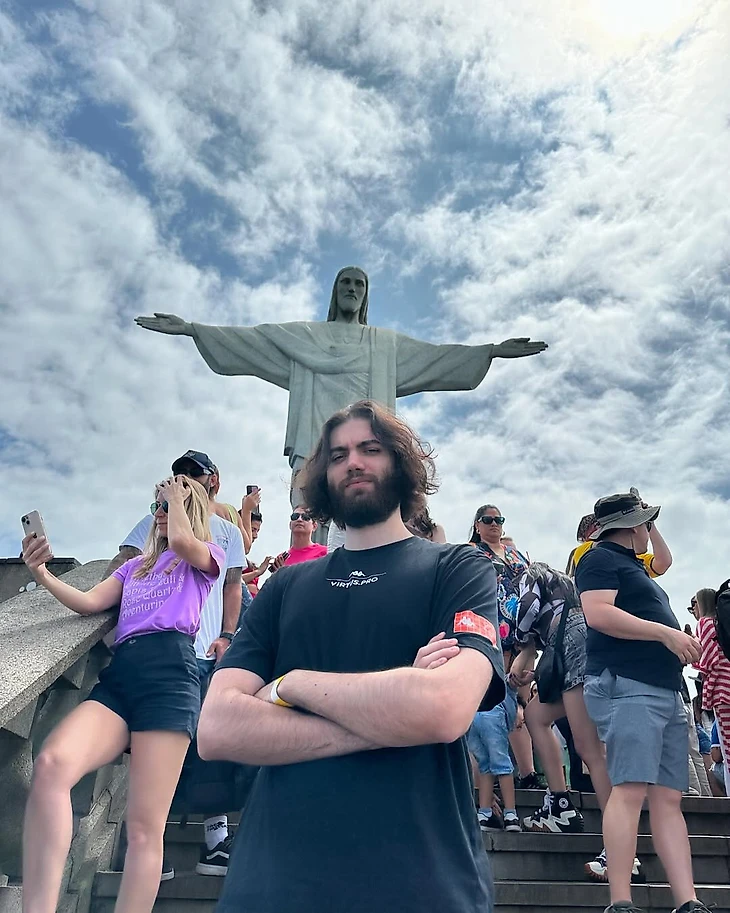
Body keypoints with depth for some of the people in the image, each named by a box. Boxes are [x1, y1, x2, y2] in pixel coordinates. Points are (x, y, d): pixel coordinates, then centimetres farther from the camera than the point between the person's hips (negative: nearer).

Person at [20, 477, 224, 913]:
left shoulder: (208, 555, 18)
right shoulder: (136, 565, 35)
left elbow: (181, 540, -6)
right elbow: (90, 603, 19)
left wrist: (177, 496, 12)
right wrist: (43, 573, 4)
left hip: (170, 672, -5)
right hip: (119, 675, 5)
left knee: (145, 827, -13)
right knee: (51, 764, -28)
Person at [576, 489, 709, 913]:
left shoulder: (633, 565, 26)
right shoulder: (601, 560, -3)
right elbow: (598, 613, -17)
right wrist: (666, 632, -16)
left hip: (666, 691, 10)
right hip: (628, 686, -10)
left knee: (669, 798, 3)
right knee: (630, 790, -14)